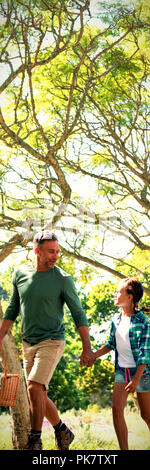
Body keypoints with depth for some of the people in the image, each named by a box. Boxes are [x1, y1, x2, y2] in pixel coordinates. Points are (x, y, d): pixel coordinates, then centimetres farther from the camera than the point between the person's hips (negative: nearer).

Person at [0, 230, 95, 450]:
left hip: (52, 342, -5)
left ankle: (35, 440, -4)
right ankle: (63, 431, 28)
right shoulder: (20, 274, 3)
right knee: (39, 395, 9)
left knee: (35, 387, -18)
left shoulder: (63, 279, -9)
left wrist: (87, 348, -12)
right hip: (28, 344, 5)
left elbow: (79, 314, -7)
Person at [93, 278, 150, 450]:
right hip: (122, 370, 5)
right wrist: (94, 355, 3)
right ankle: (124, 449, -4)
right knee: (117, 408, -10)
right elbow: (111, 344, 17)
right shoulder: (116, 319, 3)